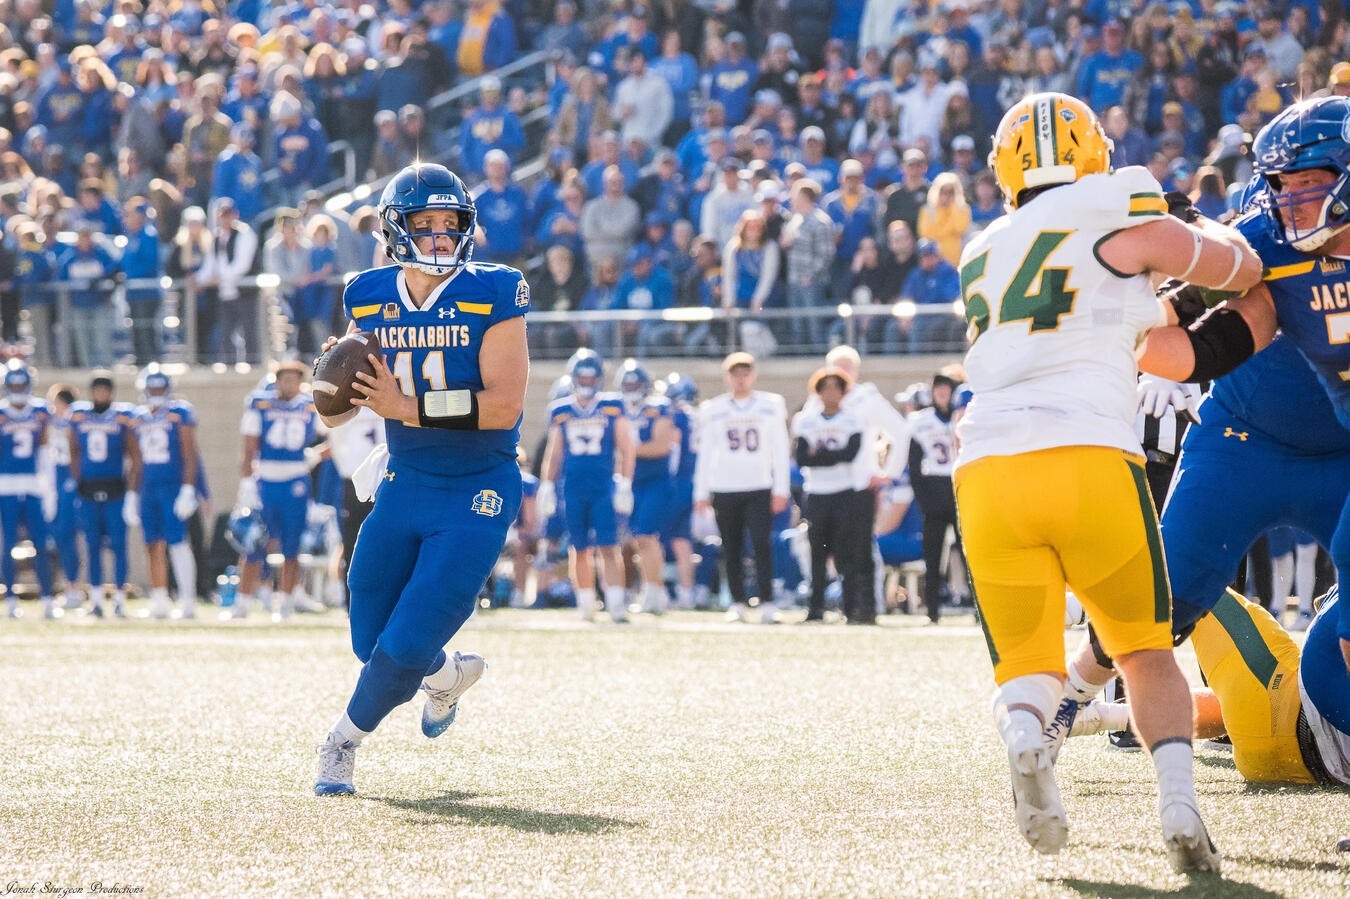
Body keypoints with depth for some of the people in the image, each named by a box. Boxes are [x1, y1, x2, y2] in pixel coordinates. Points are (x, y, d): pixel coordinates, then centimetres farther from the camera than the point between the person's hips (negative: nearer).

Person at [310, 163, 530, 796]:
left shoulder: (492, 295, -13)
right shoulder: (371, 300, 1)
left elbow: (504, 405, -22)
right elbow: (334, 415, 6)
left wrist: (407, 405, -29)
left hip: (477, 495, -5)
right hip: (404, 485, 5)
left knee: (407, 647, -9)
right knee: (372, 641, 8)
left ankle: (345, 740, 19)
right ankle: (450, 674, 41)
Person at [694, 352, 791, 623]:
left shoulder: (771, 406, 6)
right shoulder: (713, 410, 8)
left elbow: (780, 450, 6)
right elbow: (705, 454, 12)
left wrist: (781, 489, 0)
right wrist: (701, 493, 7)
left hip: (760, 488, -2)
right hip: (724, 488, 2)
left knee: (762, 545, -13)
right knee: (732, 550, 3)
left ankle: (766, 601, -13)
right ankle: (738, 603, 11)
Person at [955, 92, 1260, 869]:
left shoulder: (985, 258, 22)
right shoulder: (1126, 222, 8)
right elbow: (1242, 270, 21)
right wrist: (1219, 234, 43)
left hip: (989, 471, 3)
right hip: (1092, 461, -3)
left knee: (1028, 661, 13)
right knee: (1147, 650, 16)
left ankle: (1024, 728, -23)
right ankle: (1179, 800, -7)